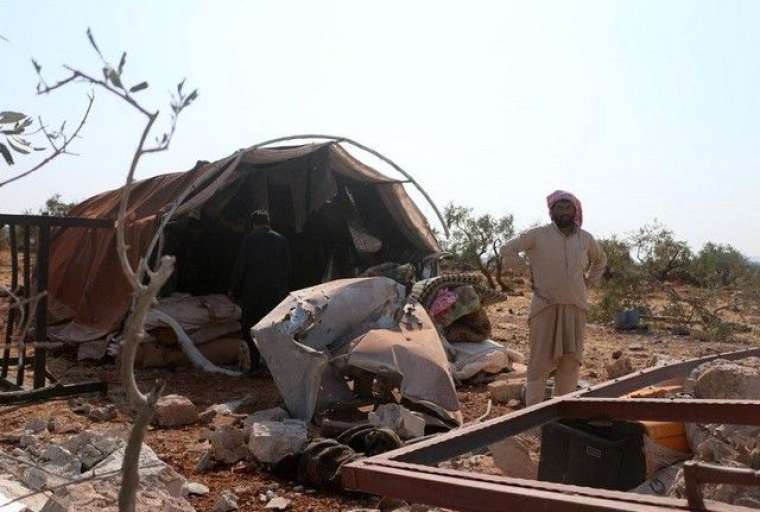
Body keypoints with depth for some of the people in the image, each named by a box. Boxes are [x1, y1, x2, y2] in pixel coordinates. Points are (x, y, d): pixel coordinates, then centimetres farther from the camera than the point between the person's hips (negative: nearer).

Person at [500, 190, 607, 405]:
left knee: (571, 360, 8)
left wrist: (590, 282, 14)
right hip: (546, 307, -4)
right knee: (541, 360, -4)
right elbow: (508, 249, 0)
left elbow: (600, 260, 26)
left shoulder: (585, 239, 7)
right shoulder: (537, 235, -6)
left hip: (576, 307, 4)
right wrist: (526, 277, -2)